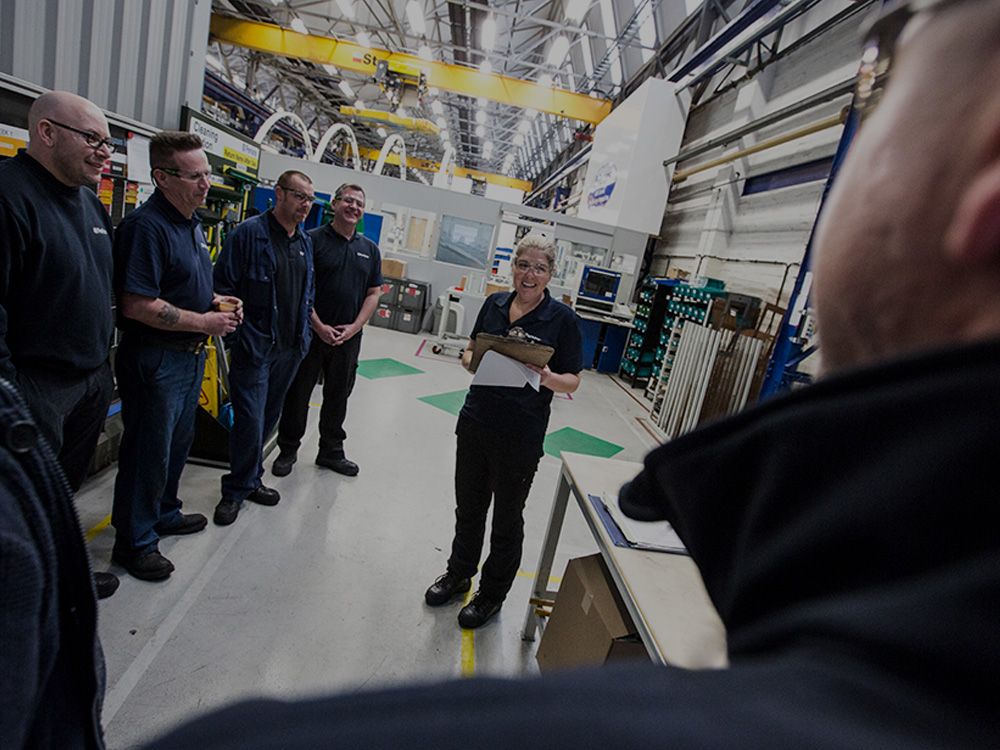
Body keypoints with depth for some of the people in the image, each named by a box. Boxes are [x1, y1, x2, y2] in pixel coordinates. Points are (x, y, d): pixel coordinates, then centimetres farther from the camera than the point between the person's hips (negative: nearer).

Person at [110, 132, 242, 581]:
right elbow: (136, 305, -27)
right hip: (155, 358, -10)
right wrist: (205, 321, -20)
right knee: (148, 452, 4)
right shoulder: (147, 226, -21)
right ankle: (134, 541, 22)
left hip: (190, 355, 10)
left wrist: (215, 301, 5)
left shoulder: (192, 223, 11)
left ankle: (163, 514, 42)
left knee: (178, 442, 22)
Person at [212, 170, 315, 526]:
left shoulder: (305, 242, 11)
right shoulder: (248, 233, -11)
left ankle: (249, 480, 34)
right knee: (251, 420, -4)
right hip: (254, 347, -7)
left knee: (269, 416, 16)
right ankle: (237, 490, 16)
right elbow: (223, 286, -11)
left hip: (290, 349, 7)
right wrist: (241, 335, -14)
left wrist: (304, 334, 14)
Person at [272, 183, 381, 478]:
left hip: (348, 337, 4)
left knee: (338, 396, 13)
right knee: (297, 393, 8)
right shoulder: (313, 240, -4)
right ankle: (288, 450, 24)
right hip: (311, 332, -3)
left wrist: (354, 327, -5)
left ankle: (331, 451, 28)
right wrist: (319, 326, -14)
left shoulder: (370, 249, 8)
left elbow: (374, 293, 7)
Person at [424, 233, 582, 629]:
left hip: (520, 437, -4)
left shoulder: (562, 318, -10)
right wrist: (471, 359, -10)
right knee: (469, 505, 20)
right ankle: (458, 574, 44)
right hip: (475, 421, 5)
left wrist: (548, 378, -27)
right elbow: (471, 351, 13)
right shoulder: (495, 303, 3)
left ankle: (492, 594, 35)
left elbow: (572, 381, -6)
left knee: (507, 516, 13)